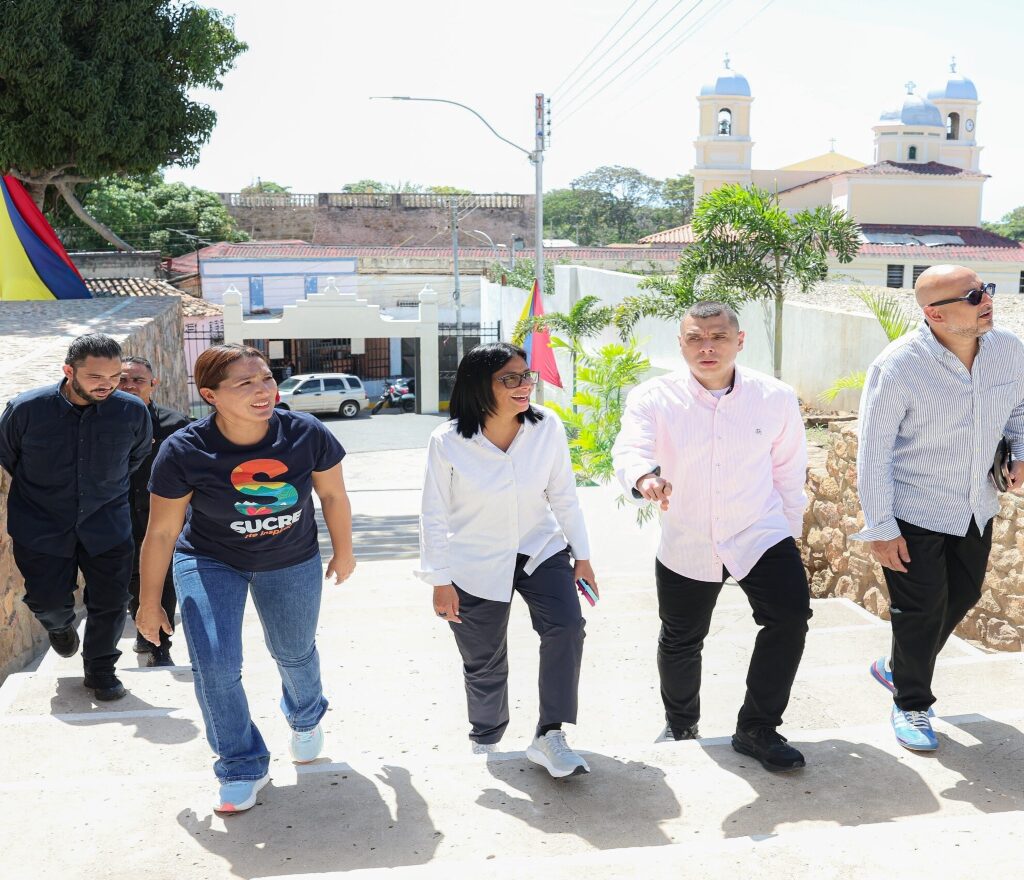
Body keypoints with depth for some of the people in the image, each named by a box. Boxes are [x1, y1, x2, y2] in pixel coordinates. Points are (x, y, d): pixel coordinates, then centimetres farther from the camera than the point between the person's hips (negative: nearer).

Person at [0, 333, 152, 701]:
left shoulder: (132, 410, -13)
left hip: (108, 525, 1)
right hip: (41, 527, -1)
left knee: (110, 602, 4)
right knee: (48, 600, 6)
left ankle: (100, 669, 29)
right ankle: (61, 623, 44)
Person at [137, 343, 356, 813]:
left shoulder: (308, 434, -26)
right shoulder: (183, 452, -28)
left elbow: (333, 495, -7)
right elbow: (161, 533, -16)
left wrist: (343, 553, 6)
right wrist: (149, 604, -6)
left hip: (291, 563, 1)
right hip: (209, 562, -1)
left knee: (295, 652, 18)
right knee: (214, 666, -12)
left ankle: (306, 719, 53)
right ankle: (242, 768, 13)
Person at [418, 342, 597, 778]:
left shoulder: (548, 426, -13)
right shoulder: (448, 442, -19)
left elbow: (563, 496, -2)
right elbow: (434, 516, -10)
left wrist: (582, 555, 2)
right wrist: (440, 581, -8)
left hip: (540, 550, 2)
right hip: (476, 566, -1)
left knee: (566, 627, -23)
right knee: (484, 664, 11)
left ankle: (549, 736, -12)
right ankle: (485, 743, 38)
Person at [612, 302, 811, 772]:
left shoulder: (776, 398, -6)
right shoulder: (653, 398, -12)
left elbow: (789, 470, 7)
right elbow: (629, 449, -30)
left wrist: (791, 531, 12)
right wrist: (644, 478, -53)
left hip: (760, 535, 0)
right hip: (685, 544, 0)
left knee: (790, 615, -22)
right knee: (680, 642, 14)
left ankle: (757, 729, -2)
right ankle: (680, 725, 44)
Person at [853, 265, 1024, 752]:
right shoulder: (898, 366, -24)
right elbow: (873, 454, -18)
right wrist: (880, 529, -17)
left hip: (975, 509, 6)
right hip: (914, 514, -6)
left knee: (962, 597, 20)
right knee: (922, 611, 4)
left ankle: (898, 668, 45)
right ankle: (910, 704, 28)